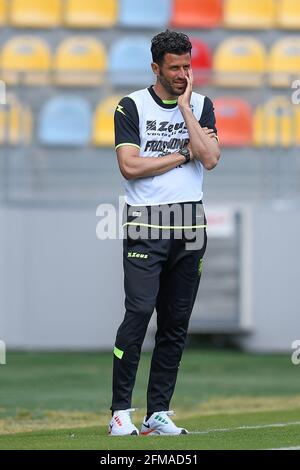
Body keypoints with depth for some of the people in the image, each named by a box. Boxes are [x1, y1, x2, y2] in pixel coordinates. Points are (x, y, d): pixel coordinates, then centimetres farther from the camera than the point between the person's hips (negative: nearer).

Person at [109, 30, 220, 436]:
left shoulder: (201, 106, 10)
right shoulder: (132, 107, 1)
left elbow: (210, 159, -5)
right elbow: (130, 166, -10)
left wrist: (185, 107, -6)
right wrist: (184, 153, -6)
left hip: (190, 226, 4)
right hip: (145, 226, -4)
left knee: (176, 323, 3)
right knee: (139, 313, -15)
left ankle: (158, 414, 8)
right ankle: (121, 413, -12)